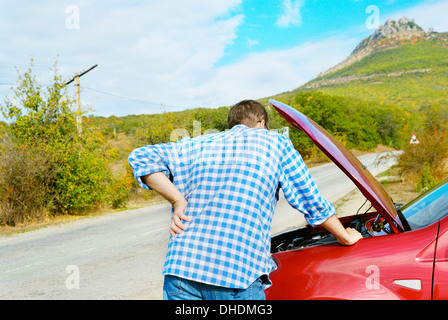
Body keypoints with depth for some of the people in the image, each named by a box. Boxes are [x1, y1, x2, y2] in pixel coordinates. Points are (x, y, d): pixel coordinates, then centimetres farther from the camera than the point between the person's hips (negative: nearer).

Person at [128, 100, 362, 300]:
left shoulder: (197, 146, 20)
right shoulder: (276, 144, 13)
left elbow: (141, 157, 12)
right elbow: (312, 203, 16)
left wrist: (178, 200, 7)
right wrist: (345, 237, 30)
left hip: (180, 268, 4)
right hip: (237, 274, -3)